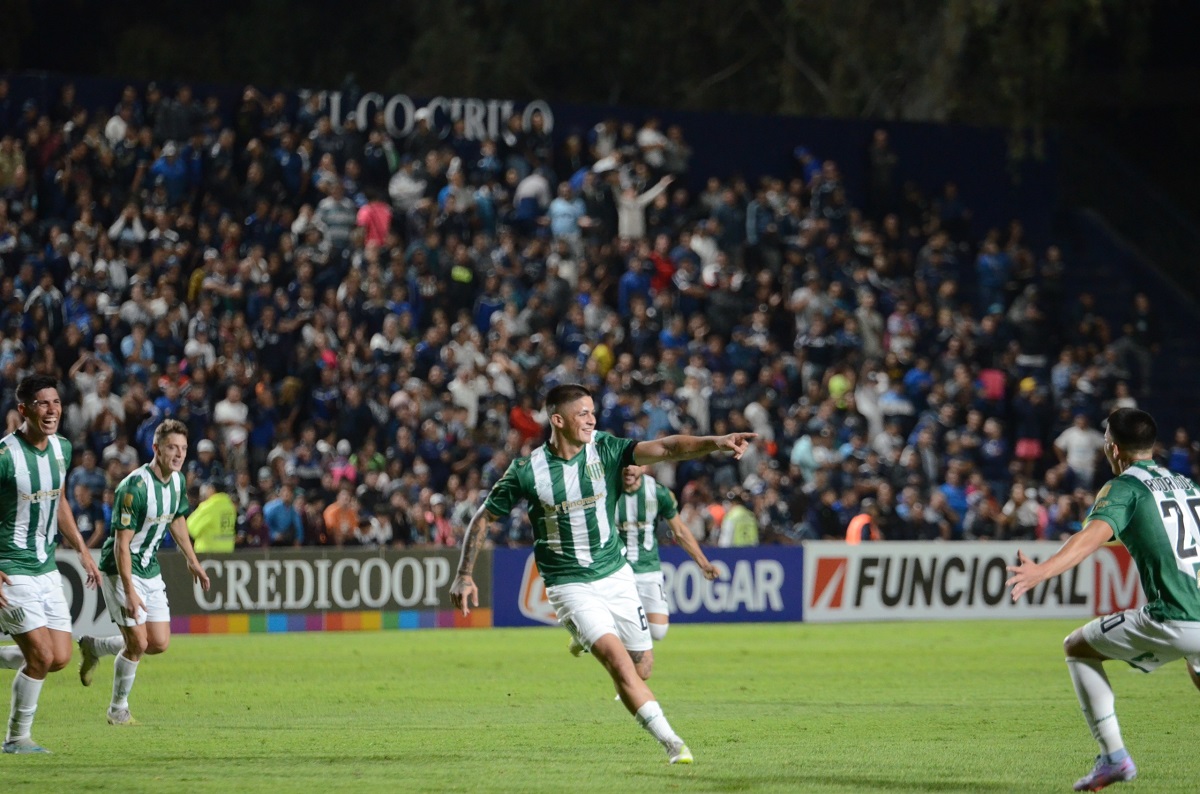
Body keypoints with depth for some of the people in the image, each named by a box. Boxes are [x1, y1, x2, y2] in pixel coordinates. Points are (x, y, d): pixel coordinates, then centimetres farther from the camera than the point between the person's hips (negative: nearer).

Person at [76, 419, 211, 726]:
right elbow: (121, 542, -24)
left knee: (160, 643, 4)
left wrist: (193, 561, 22)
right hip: (121, 570, -8)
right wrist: (129, 592, -28)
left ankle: (94, 647, 27)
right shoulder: (134, 487, -25)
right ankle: (118, 710, 9)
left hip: (151, 570, 8)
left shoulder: (178, 480, 0)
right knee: (138, 643, -10)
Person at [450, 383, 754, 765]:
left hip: (615, 574, 4)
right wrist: (464, 575, -3)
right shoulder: (527, 471, -11)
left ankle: (586, 640, 42)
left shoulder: (604, 449, -7)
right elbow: (483, 518, 1)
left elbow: (664, 448, -20)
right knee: (619, 660, -21)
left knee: (642, 666, 9)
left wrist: (715, 443, -36)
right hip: (569, 586, -4)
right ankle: (671, 742, -17)